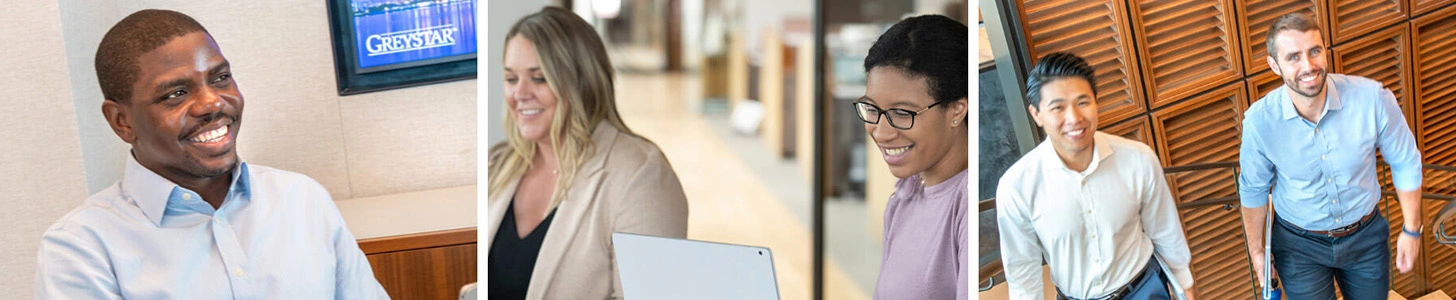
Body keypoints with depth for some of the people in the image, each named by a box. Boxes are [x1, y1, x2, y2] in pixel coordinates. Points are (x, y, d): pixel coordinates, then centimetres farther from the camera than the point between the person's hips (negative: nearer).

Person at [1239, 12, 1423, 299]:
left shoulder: (1372, 98, -23)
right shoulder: (1260, 120, -23)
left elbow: (1405, 163, -7)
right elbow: (1254, 189, -6)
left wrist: (1412, 230, 0)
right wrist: (1256, 249, 3)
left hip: (1366, 235, 2)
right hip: (1299, 244, -1)